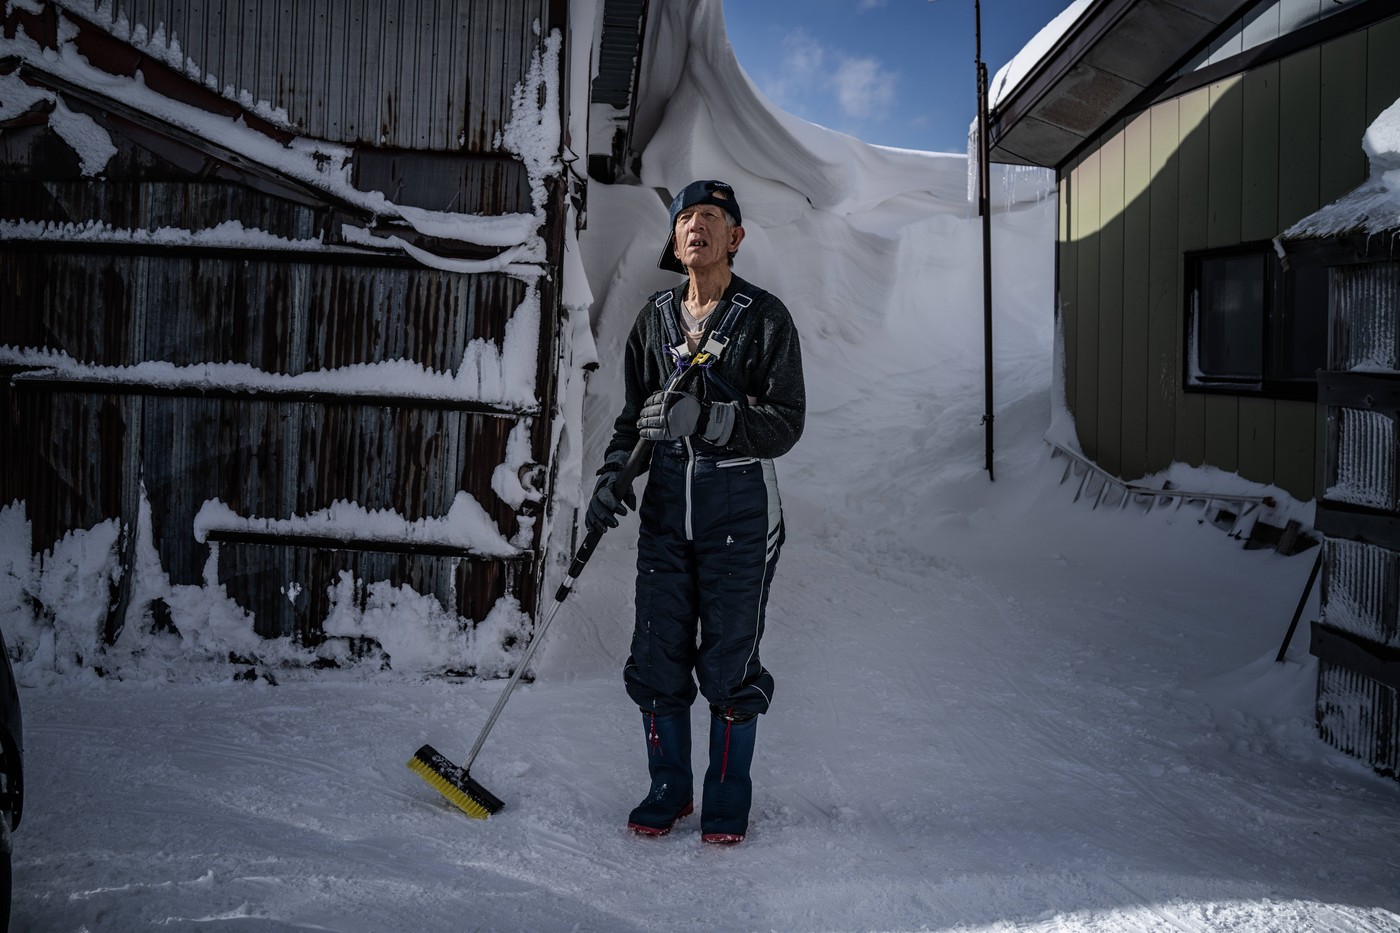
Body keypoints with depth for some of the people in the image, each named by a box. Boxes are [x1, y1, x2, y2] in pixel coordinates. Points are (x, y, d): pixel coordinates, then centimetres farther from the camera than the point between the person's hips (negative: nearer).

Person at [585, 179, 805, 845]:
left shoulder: (765, 317, -4)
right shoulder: (654, 320, 10)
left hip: (738, 504, -4)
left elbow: (786, 421, -11)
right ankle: (668, 788, 23)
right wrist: (613, 474, 0)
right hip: (665, 502, 4)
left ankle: (728, 797, 19)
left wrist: (704, 418, -23)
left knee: (730, 660, 2)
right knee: (657, 655, 6)